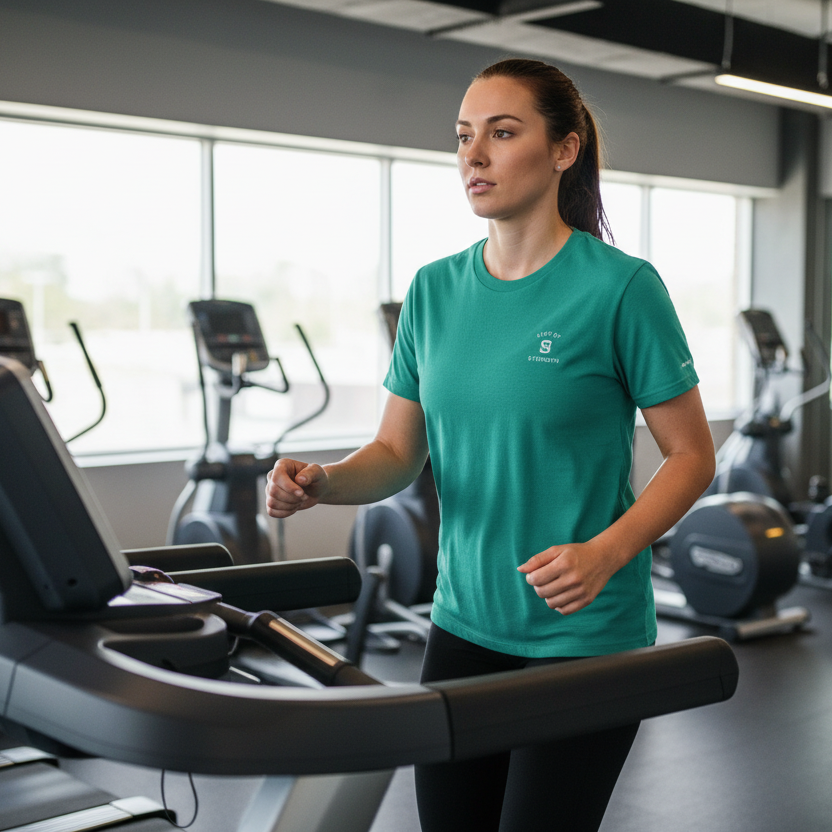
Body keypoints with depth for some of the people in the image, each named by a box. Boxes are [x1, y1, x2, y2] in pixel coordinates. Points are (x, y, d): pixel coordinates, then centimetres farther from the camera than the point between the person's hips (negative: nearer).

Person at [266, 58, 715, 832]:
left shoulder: (619, 287, -11)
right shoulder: (435, 290, 4)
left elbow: (691, 455, -7)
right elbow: (397, 452, 7)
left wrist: (605, 553, -22)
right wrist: (321, 482, -14)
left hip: (582, 635, -5)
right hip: (464, 624, 5)